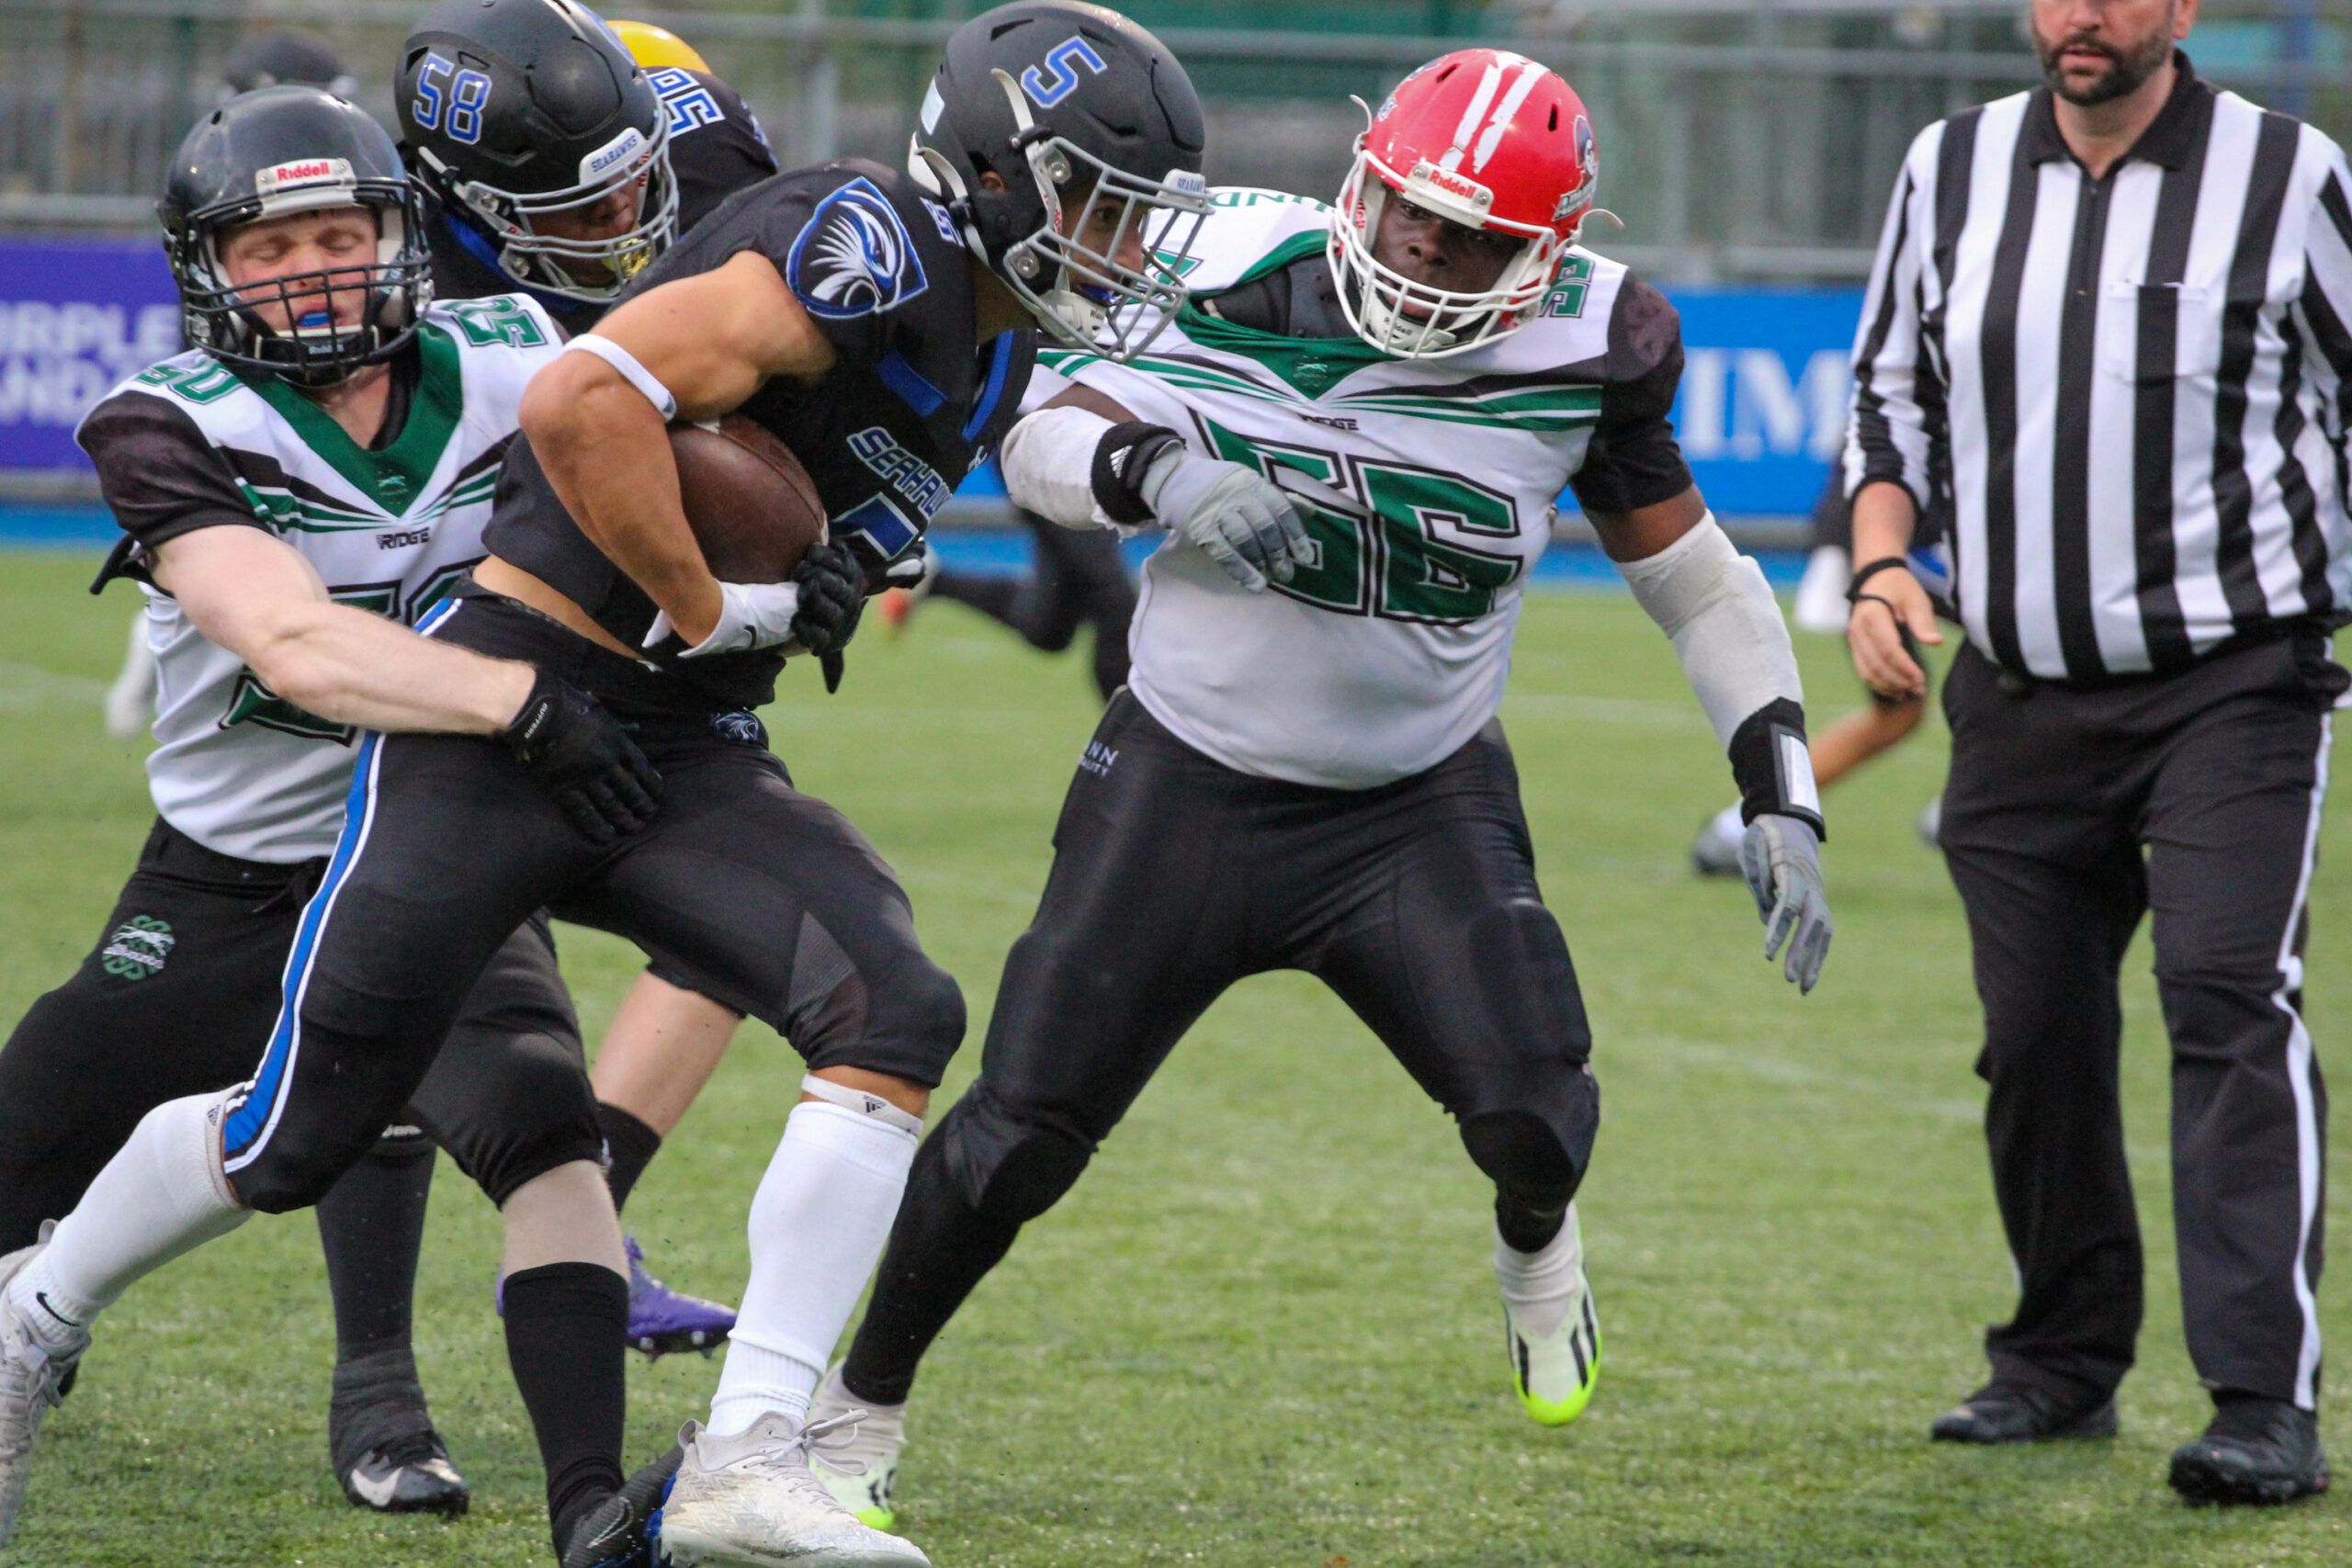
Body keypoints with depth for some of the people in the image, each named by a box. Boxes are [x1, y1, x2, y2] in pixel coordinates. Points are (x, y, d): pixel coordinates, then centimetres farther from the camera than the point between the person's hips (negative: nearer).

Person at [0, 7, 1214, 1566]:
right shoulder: (873, 250, -18)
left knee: (896, 1012, -18)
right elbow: (582, 400, -29)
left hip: (689, 756, 8)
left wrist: (824, 592, 6)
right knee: (301, 1134, 2)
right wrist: (712, 612, -20)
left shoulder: (992, 357, 12)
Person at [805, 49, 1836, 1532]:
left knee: (1534, 1109, -19)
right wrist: (1167, 471, -33)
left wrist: (1781, 793, -7)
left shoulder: (1577, 358, -11)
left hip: (1420, 804, 1)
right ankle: (863, 1402, 19)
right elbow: (1037, 448, -12)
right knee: (1020, 1134, -4)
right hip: (1189, 783, -1)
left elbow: (1701, 584, 0)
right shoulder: (1247, 279, -16)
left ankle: (1537, 1241, 19)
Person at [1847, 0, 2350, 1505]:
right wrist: (1882, 559, 0)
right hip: (2021, 693, 4)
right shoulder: (1952, 168, 6)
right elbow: (1892, 392, 16)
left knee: (2231, 1000, -17)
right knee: (2036, 1032, 7)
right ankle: (2065, 1363, 26)